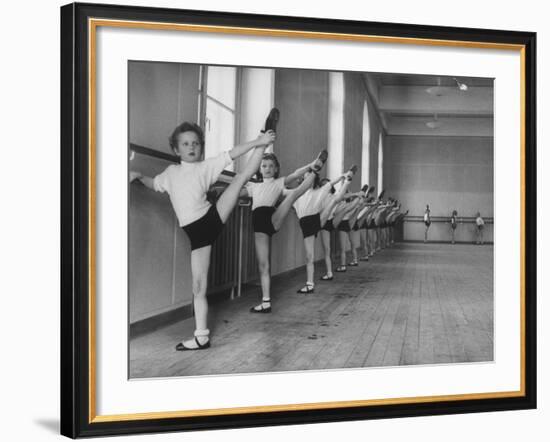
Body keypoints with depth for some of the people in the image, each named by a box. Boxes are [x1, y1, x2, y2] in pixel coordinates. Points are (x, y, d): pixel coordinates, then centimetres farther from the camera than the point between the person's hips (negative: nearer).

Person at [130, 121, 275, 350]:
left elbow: (231, 154, -3)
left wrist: (258, 142, -9)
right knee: (198, 286, 1)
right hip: (196, 232, 2)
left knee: (241, 176, -13)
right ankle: (201, 336, 6)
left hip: (213, 218, -1)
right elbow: (154, 184, 32)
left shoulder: (206, 166, 5)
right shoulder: (171, 172, 14)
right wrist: (139, 176, 15)